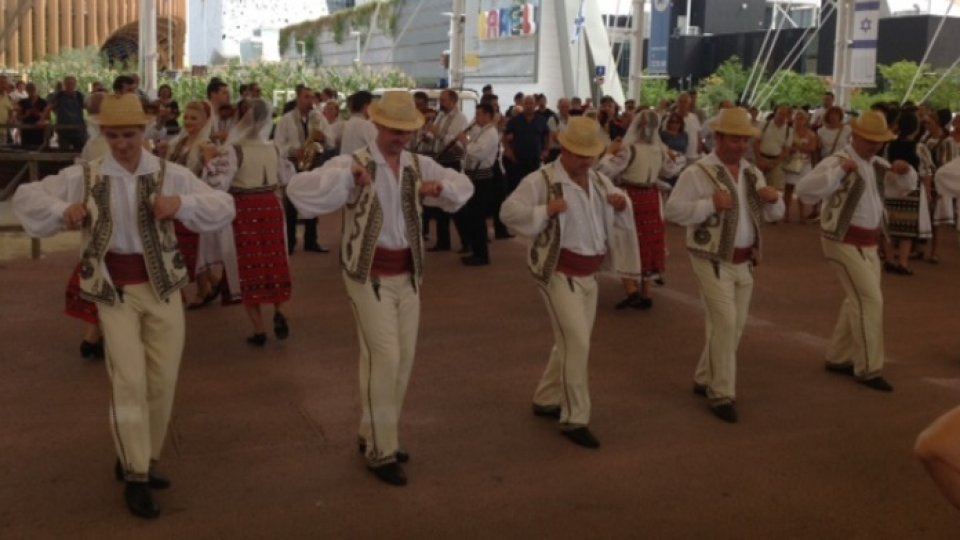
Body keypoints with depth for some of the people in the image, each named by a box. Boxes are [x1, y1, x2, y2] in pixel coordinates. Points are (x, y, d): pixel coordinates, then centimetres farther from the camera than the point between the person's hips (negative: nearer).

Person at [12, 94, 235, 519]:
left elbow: (224, 209, -3)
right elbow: (25, 197, 5)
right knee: (129, 380, -9)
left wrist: (182, 204, -21)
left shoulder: (171, 175, -1)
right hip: (114, 289, -2)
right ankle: (135, 476, 4)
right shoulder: (85, 177, -1)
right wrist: (62, 209, -15)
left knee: (162, 382, 7)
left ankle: (137, 460, 28)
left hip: (163, 285, 2)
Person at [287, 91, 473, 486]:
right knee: (383, 358, -9)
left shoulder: (419, 166, 4)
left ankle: (374, 434, 30)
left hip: (408, 273, 6)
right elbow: (299, 190, -22)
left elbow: (465, 186, 16)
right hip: (369, 274, -6)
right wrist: (347, 177, -34)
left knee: (404, 359, 12)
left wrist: (442, 186, -7)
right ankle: (380, 451, 4)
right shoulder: (354, 165, -11)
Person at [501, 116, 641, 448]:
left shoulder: (600, 181, 9)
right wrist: (545, 210, -29)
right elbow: (508, 212, -16)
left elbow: (618, 219, 19)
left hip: (588, 274, 8)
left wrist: (622, 205, -4)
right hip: (559, 272, -8)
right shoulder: (542, 180, -12)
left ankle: (545, 400, 35)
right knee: (576, 343, -12)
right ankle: (574, 419, -1)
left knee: (571, 343, 17)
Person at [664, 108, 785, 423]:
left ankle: (704, 379, 31)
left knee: (734, 327, 13)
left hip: (744, 261, 7)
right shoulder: (698, 172, -11)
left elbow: (773, 215, 15)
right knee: (724, 324, -12)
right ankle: (722, 394, 0)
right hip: (713, 260, -7)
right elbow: (672, 210, -17)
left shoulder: (752, 174, 9)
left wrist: (774, 200, -8)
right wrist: (710, 203, -26)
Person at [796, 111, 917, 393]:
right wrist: (839, 171, -35)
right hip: (845, 241, -9)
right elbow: (805, 189, -29)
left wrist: (904, 170, -1)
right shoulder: (838, 162, -15)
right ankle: (869, 369, 0)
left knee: (859, 300, 15)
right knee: (870, 300, -10)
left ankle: (837, 358, 28)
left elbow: (908, 182, 22)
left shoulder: (876, 163, 9)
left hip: (868, 242, 9)